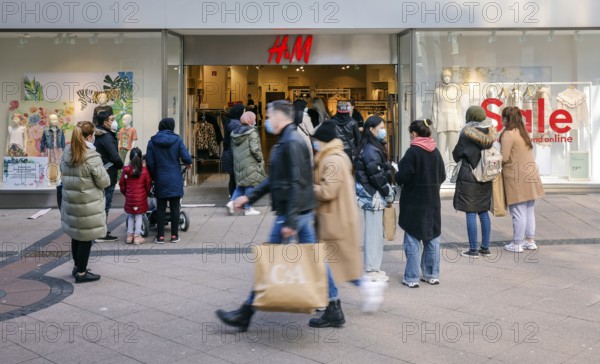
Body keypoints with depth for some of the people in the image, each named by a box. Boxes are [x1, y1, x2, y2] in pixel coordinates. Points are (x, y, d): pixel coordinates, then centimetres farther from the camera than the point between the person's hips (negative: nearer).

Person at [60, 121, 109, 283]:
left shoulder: (66, 154, 3)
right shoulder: (92, 157, -19)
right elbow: (104, 182, -14)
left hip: (70, 202, 7)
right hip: (88, 205, -7)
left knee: (76, 235, 20)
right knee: (85, 238, 5)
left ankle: (77, 267, 36)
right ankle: (81, 273, 15)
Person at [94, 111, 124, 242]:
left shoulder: (99, 135, 12)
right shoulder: (106, 136, -17)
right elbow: (115, 156, -22)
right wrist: (121, 165, -3)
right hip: (108, 174, -9)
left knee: (102, 203, 17)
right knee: (105, 204, -3)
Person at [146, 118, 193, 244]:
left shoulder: (152, 142, -1)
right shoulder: (177, 140, -5)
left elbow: (149, 162, -4)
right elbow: (186, 158, -11)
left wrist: (153, 177, 9)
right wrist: (188, 163, 11)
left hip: (160, 180, 1)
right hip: (175, 180, -1)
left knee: (160, 208, 8)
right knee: (175, 208, 6)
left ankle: (160, 236, 11)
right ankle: (174, 235, 10)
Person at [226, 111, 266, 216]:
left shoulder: (235, 133, 10)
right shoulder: (252, 132, -12)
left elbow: (233, 148, 13)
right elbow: (254, 149, -18)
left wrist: (239, 158, 18)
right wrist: (261, 159, -6)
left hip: (238, 163, 7)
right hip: (250, 163, -7)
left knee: (241, 184, 17)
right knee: (250, 184, 2)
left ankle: (232, 202, 2)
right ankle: (248, 208, 6)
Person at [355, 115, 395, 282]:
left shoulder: (373, 148, 13)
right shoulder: (371, 151, -18)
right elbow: (377, 177, -19)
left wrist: (388, 193, 9)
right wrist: (389, 194, -9)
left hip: (374, 196, 10)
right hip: (373, 197, -10)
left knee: (375, 232, 16)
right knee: (374, 233, -2)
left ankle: (372, 267, 25)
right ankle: (371, 270, 7)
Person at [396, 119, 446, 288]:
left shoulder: (413, 151, -15)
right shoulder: (436, 152, 3)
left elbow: (404, 176, -18)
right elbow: (442, 176, 8)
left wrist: (397, 176, 3)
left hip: (414, 202, -6)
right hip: (433, 201, 6)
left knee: (413, 239, 1)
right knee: (432, 238, 14)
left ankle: (412, 278, 4)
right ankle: (432, 274, 22)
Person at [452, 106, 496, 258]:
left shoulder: (467, 134, -12)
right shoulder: (489, 134, 4)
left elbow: (456, 156, -3)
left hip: (469, 178, -6)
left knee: (471, 214, -1)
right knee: (483, 212, 13)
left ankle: (473, 249, 2)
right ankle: (485, 248, 19)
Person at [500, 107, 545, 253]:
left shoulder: (508, 134, -12)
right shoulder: (523, 132, 15)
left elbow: (504, 158, -16)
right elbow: (519, 155, 12)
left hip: (516, 177, -9)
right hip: (530, 175, 9)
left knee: (518, 212, -3)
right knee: (529, 211, 14)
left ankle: (517, 244, 4)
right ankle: (530, 241, 22)